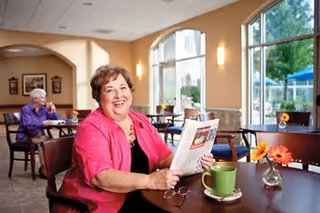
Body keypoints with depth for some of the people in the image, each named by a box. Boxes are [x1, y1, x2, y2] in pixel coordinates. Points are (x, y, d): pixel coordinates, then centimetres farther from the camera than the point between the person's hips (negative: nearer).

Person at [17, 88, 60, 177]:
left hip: (38, 135, 5)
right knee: (42, 141, -32)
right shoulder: (26, 109, -10)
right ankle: (44, 168, -23)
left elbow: (57, 119, 11)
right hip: (25, 136, -5)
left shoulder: (43, 109, 7)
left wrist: (54, 110, -4)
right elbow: (28, 125, -25)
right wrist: (42, 123, -26)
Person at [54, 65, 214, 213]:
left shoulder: (142, 122, 6)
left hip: (136, 199, 6)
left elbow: (164, 157, 5)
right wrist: (150, 180, -34)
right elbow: (99, 177, -25)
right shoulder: (91, 128, -14)